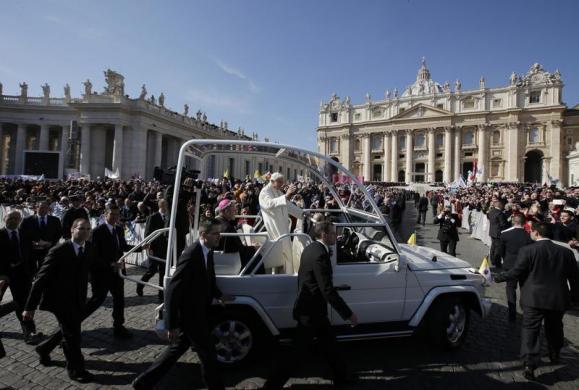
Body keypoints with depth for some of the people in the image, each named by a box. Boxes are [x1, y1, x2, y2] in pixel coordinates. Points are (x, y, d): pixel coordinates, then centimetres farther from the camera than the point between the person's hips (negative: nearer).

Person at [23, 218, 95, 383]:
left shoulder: (89, 249, -2)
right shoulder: (58, 251, -19)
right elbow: (41, 278, -16)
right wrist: (30, 306, -15)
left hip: (77, 300, 6)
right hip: (60, 299, -6)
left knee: (70, 331, 20)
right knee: (72, 334, 1)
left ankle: (44, 348, 48)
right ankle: (76, 370, 21)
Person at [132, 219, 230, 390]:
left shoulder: (207, 251, 1)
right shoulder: (191, 255, -27)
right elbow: (172, 291, -25)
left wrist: (218, 294, 3)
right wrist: (172, 325, -22)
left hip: (197, 313, 9)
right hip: (190, 316, -9)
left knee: (177, 349, 22)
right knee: (208, 354, 7)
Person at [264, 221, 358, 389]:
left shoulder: (311, 248, 4)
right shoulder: (320, 255, -27)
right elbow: (328, 291, -30)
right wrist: (349, 314, -23)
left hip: (309, 307, 10)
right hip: (311, 312, -10)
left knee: (330, 344, 22)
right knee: (297, 351, 4)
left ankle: (341, 376, 39)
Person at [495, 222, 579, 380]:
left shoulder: (527, 250, -13)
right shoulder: (566, 252, 2)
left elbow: (516, 272, -14)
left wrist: (497, 277, -1)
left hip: (534, 299, -5)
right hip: (559, 299, 5)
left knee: (530, 330, 2)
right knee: (554, 329, 26)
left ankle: (530, 364, -6)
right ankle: (555, 355, 44)